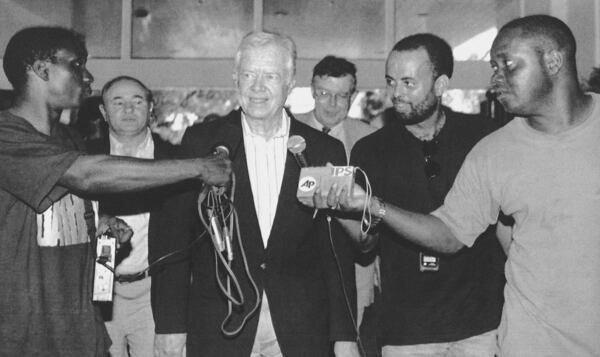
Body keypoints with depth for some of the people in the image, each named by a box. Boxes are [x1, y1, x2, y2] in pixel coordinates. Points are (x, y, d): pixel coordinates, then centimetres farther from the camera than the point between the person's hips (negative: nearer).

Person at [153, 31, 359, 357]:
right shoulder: (200, 142, 0)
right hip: (218, 326, 0)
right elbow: (175, 238, 1)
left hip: (301, 330, 1)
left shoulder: (325, 151, 2)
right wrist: (171, 324, -4)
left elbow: (337, 250, 3)